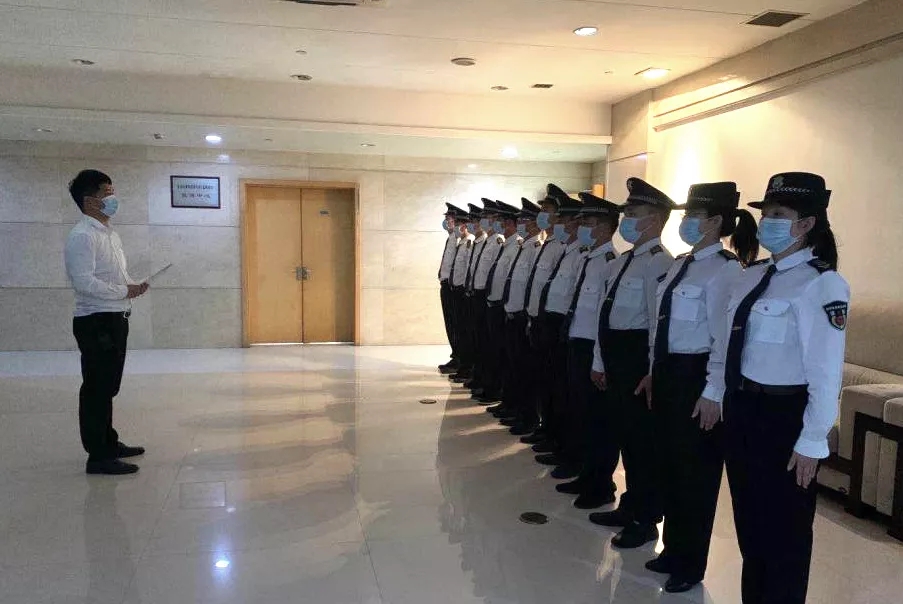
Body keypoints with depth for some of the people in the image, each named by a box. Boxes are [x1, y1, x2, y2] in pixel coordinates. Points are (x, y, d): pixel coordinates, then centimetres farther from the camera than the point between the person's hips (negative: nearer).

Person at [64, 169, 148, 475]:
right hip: (96, 322, -10)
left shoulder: (110, 233, 17)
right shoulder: (82, 236, -14)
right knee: (97, 388, -3)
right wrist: (124, 292, -17)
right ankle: (98, 457, 4)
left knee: (108, 386, 19)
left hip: (116, 319, 10)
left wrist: (134, 284, 5)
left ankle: (108, 442, 32)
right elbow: (84, 282, -23)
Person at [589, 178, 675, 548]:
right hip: (616, 355, 9)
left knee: (642, 437, 2)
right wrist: (600, 361, 18)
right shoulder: (623, 261, 15)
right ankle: (630, 507, 34)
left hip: (637, 357, -9)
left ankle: (645, 520, 18)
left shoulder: (659, 263, -14)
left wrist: (652, 373, -20)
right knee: (623, 433, 18)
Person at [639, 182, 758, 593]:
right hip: (668, 371, 8)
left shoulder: (725, 270, -16)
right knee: (669, 462, 18)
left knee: (695, 470, 8)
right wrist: (653, 372, 17)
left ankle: (690, 564, 29)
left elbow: (725, 337, -18)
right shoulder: (680, 264, 10)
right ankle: (673, 550, 38)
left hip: (696, 374, -8)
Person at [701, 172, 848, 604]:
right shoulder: (752, 277, 7)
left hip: (784, 414, -8)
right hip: (741, 407, 8)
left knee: (783, 526, 12)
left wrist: (812, 442, -18)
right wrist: (714, 392, 16)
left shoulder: (822, 284, -17)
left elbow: (826, 372, -20)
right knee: (748, 516, 22)